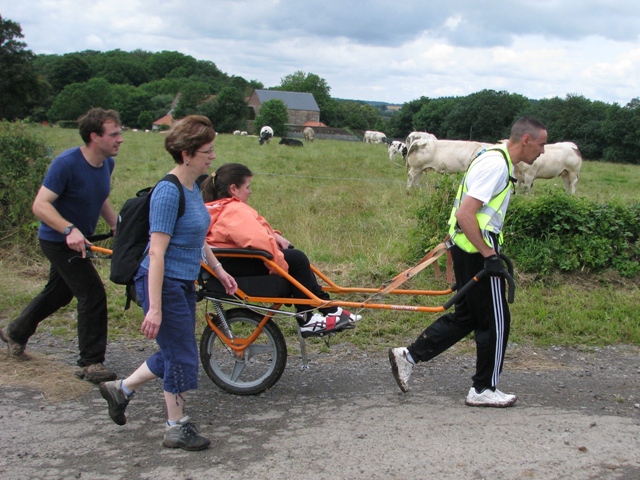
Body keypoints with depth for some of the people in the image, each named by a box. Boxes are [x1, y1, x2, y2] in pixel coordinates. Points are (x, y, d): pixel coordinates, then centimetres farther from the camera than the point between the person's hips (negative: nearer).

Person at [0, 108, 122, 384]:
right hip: (58, 242, -9)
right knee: (92, 294, -13)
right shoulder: (66, 163, -25)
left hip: (79, 241, 9)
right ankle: (90, 364, -3)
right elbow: (40, 205, -27)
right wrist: (70, 230, -40)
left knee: (59, 293, 22)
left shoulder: (107, 163, -1)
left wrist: (117, 226, 3)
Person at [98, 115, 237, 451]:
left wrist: (218, 270, 21)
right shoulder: (169, 191, -21)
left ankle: (120, 389, 36)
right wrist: (154, 308, -26)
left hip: (184, 284, 9)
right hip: (165, 284, -9)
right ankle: (177, 429, 21)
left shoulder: (192, 188, 7)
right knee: (181, 355, 3)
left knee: (174, 352, 18)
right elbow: (157, 252, -24)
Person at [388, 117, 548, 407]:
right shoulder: (496, 165, -18)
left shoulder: (500, 160, 14)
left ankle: (409, 356, 18)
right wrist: (490, 255, -23)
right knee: (495, 320, 2)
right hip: (477, 251, -10)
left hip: (465, 248, 10)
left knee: (468, 315, 17)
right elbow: (465, 214, -25)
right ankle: (484, 390, 15)